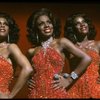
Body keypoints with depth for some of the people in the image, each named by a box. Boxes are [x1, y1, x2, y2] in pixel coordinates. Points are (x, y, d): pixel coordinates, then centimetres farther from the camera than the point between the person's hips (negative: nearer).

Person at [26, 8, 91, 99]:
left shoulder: (61, 42, -2)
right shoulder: (32, 51, 6)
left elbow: (86, 59, -6)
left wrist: (69, 80, -5)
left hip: (57, 93, -2)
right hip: (36, 94, 2)